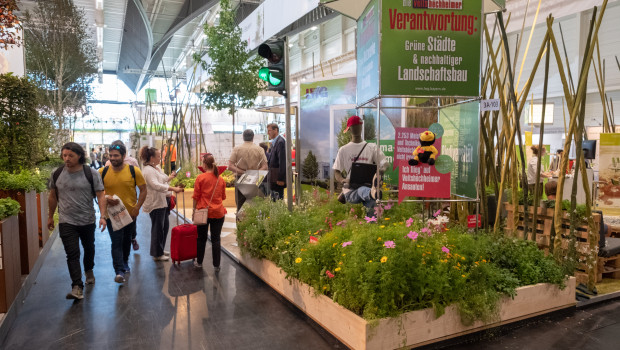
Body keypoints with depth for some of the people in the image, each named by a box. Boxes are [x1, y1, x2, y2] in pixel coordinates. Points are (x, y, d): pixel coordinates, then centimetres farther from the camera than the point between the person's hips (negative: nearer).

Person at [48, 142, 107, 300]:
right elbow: (53, 197, 11)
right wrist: (50, 217, 16)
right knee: (72, 254, -8)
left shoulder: (91, 173, -9)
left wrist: (102, 216, -20)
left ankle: (89, 271, 46)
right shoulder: (57, 174, -2)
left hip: (87, 221, 0)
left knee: (89, 248, 20)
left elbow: (100, 195, -10)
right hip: (66, 222, 0)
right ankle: (77, 287, -8)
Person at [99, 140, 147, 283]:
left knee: (127, 240, 19)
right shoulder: (102, 172, -5)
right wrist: (105, 198, -16)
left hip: (130, 213, 1)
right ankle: (119, 271, -5)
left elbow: (143, 190, -2)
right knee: (116, 242, -7)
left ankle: (125, 262, 41)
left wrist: (137, 207, -10)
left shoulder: (134, 171, -8)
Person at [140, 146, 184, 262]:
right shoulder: (148, 170, -16)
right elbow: (156, 185, -29)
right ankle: (157, 254, 10)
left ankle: (160, 249, 30)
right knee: (158, 228, -1)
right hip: (156, 203, -10)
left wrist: (170, 177, 15)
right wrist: (173, 188, -34)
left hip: (163, 201, 10)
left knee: (165, 226, 16)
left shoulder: (157, 168, 15)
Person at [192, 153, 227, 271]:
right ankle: (216, 265, 11)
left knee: (201, 238, 13)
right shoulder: (221, 179, 1)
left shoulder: (200, 178, -8)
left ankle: (199, 262, 26)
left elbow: (196, 196, -5)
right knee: (216, 239, 7)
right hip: (218, 213, 2)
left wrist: (194, 209, 6)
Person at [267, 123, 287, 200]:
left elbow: (282, 161, -21)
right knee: (273, 199, 16)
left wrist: (280, 178, -22)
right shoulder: (274, 142, 15)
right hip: (273, 178, 10)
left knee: (278, 199, -7)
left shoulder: (280, 142, -16)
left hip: (278, 176, -10)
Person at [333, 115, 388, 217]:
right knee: (361, 190, -39)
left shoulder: (372, 147, 16)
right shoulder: (343, 150, 15)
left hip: (368, 185, 2)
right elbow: (336, 171, 9)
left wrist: (379, 172, -16)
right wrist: (343, 181, -14)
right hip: (351, 190, -2)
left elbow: (384, 163, 9)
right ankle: (373, 193, -72)